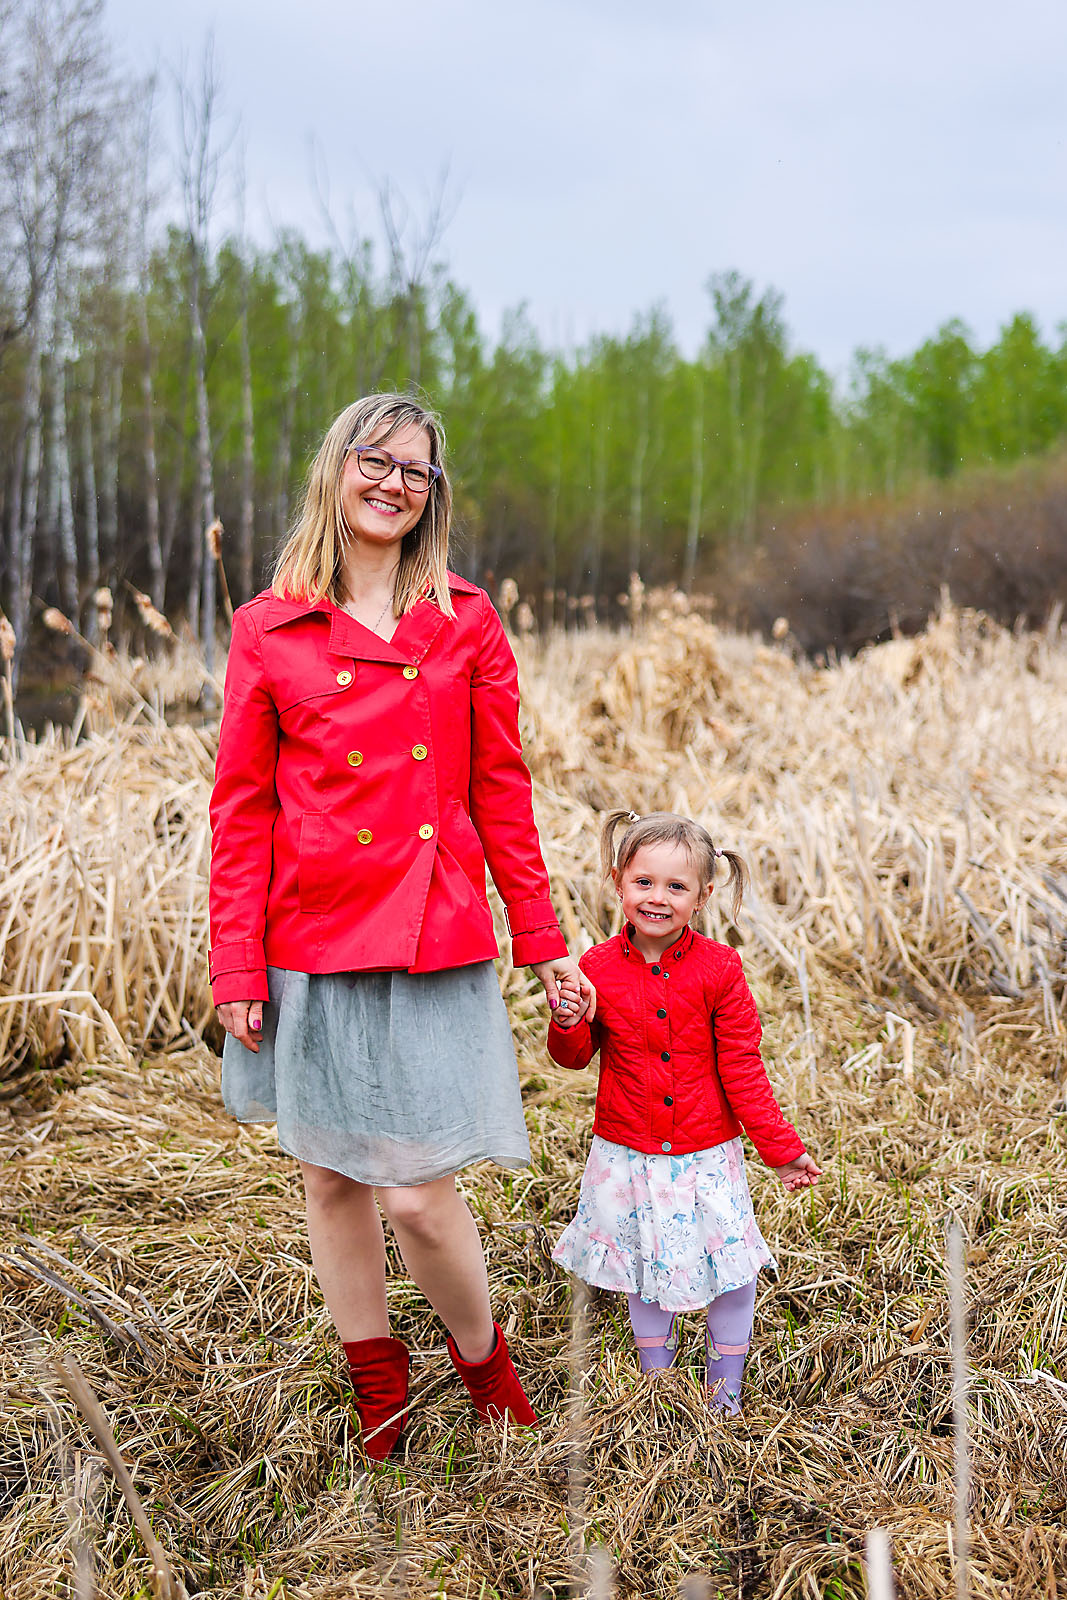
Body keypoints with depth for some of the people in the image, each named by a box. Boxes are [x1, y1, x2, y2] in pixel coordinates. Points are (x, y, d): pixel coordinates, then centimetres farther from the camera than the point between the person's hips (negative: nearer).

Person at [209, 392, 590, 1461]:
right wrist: (236, 967, -3)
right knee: (331, 1177, 12)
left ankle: (484, 1365, 25)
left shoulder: (467, 623, 3)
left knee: (417, 1191, -4)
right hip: (313, 939, 1)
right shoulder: (268, 630, 0)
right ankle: (378, 1400, 32)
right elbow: (240, 810, 1)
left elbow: (501, 792, 6)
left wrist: (544, 947, 6)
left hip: (435, 943, -1)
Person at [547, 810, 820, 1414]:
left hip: (707, 1154, -1)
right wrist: (568, 1023, -19)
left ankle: (726, 1387, 28)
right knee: (646, 1272, 16)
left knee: (733, 1273, 4)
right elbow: (575, 1056, 3)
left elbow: (743, 1070, -5)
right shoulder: (598, 969, -8)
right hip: (626, 1154, 1)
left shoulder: (719, 969, -11)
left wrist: (782, 1148, -5)